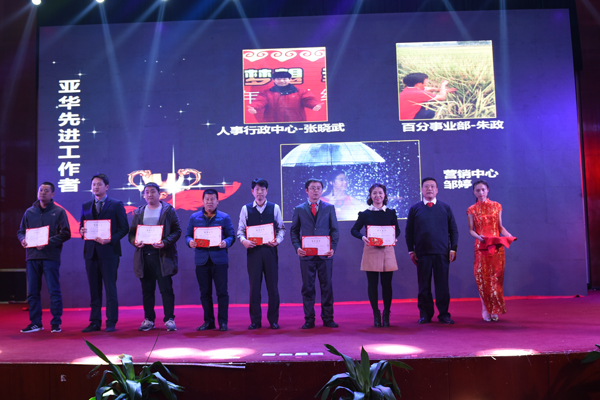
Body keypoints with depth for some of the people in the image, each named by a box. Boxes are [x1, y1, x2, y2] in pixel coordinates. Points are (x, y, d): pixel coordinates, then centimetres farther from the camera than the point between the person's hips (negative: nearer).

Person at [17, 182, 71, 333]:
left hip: (51, 256, -4)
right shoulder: (29, 212, 14)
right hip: (32, 256, 4)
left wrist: (48, 242, -15)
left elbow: (66, 234, -3)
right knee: (32, 291, 7)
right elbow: (21, 231, 20)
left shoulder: (59, 212, 3)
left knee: (54, 291, -2)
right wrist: (23, 239, -3)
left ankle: (56, 323, 7)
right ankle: (35, 323, 17)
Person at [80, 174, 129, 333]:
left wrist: (111, 239, -16)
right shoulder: (85, 206, 16)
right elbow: (81, 226, 18)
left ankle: (111, 323, 4)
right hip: (91, 252, 4)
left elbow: (124, 228, -2)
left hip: (109, 251, -4)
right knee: (94, 289, 8)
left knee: (110, 288, -2)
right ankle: (95, 322, 15)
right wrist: (82, 231, -6)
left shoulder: (116, 205, 2)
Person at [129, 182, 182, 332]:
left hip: (163, 255, -3)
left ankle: (169, 319, 3)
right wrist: (135, 241, -8)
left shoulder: (168, 210, 4)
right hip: (144, 256, 4)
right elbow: (132, 232, 14)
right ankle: (148, 320, 17)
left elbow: (177, 231, -1)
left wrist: (165, 243, -16)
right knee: (147, 290, 8)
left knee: (166, 288, -4)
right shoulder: (139, 212, 15)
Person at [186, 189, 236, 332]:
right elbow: (188, 235, 11)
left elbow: (231, 235, 2)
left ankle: (223, 322, 8)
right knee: (205, 292, 9)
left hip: (219, 259, -2)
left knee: (222, 291, -1)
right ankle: (208, 321, 20)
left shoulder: (224, 217, 3)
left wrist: (226, 242, -19)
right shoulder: (194, 217, 9)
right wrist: (190, 241, -11)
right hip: (201, 259, 2)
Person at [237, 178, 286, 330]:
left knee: (272, 286, 3)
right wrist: (243, 240, -12)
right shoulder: (246, 209, 6)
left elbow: (281, 228, 9)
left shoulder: (274, 208, 7)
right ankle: (255, 320, 14)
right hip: (253, 250, 0)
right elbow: (240, 230, 8)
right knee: (254, 286, 3)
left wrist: (278, 240, -9)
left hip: (270, 250, 0)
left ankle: (273, 320, 14)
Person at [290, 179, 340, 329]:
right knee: (307, 288, 4)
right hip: (306, 254, 0)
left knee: (327, 287, 5)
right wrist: (297, 247, -6)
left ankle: (328, 318, 15)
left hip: (325, 254, 0)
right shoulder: (299, 209, 8)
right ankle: (309, 319, 12)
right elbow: (294, 231, 9)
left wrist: (333, 248, -6)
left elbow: (335, 230, 7)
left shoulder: (329, 208, 8)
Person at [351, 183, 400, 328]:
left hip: (387, 251, 1)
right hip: (371, 251, -1)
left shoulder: (391, 213, 7)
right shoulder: (365, 214, 3)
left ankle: (386, 314, 16)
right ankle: (376, 314, 14)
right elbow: (354, 230, 6)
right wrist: (362, 237, -13)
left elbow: (397, 230, 13)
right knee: (372, 284, 2)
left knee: (387, 284, 3)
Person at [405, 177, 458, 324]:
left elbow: (453, 230, 10)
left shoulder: (445, 208, 9)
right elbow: (409, 232, 9)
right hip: (422, 253, 0)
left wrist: (453, 248, 1)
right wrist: (411, 250, 2)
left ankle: (444, 314, 13)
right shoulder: (414, 209, 8)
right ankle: (425, 314, 13)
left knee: (442, 284, 3)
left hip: (442, 252, 0)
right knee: (424, 285, 4)